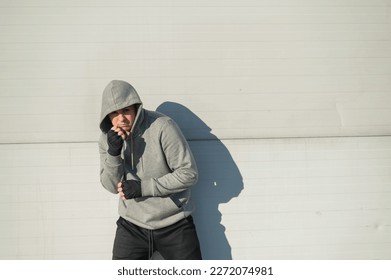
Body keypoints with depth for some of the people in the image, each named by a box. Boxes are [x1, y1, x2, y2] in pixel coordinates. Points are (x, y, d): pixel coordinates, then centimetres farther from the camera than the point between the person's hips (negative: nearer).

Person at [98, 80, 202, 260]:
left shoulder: (162, 127, -19)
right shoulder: (107, 137, -3)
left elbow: (189, 173, -18)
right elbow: (112, 186, -4)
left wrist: (143, 187, -22)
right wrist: (113, 152, -23)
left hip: (174, 224, -3)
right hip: (132, 225, 3)